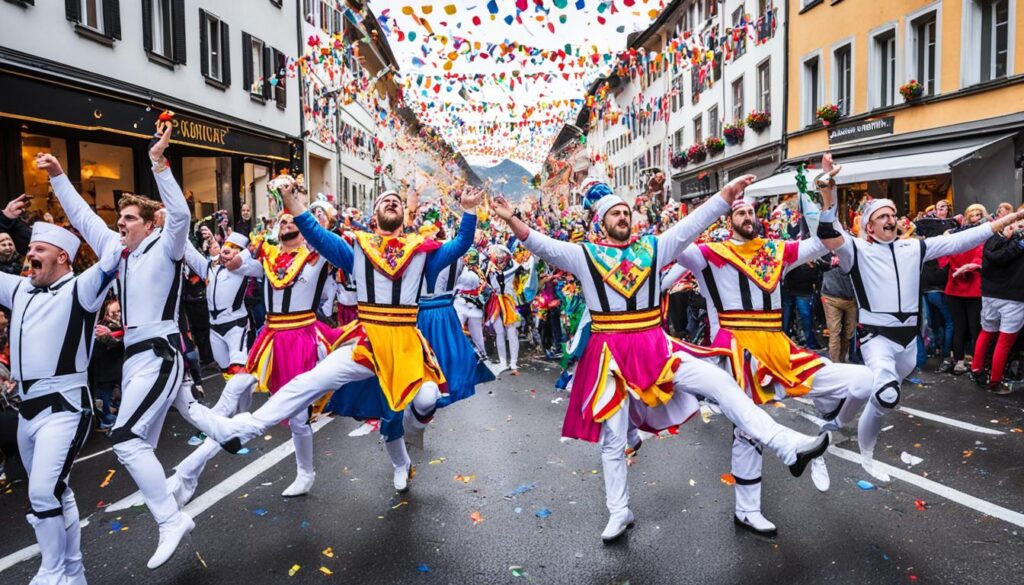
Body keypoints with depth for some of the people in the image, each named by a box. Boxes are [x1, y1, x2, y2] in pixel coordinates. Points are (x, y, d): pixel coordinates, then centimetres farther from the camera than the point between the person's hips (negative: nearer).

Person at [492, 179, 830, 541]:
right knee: (613, 439, 7)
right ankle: (619, 514, 23)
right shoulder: (584, 255, -1)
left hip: (655, 348, 2)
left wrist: (727, 193, -9)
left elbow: (693, 224, 1)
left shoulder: (653, 248, 7)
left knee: (720, 383, -10)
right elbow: (542, 245, -13)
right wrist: (512, 221, -29)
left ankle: (787, 447, -3)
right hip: (611, 354, -2)